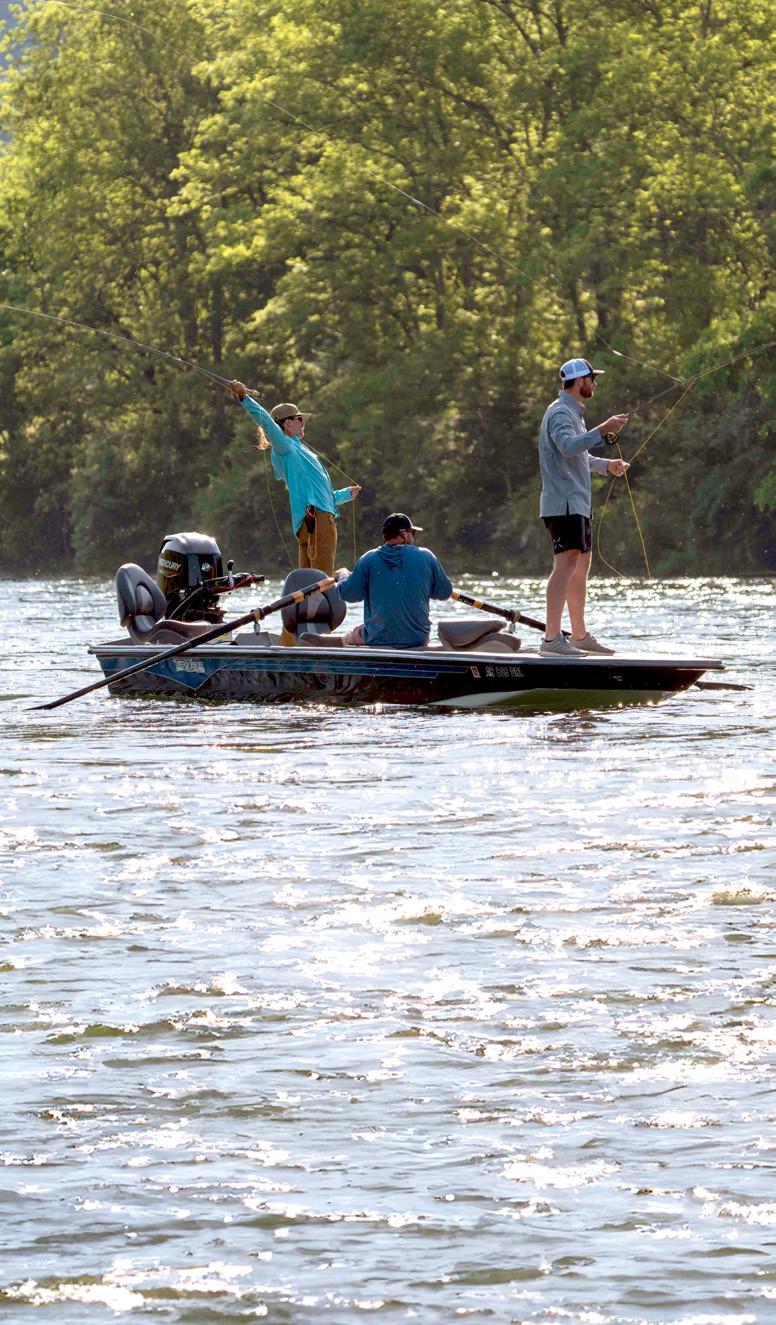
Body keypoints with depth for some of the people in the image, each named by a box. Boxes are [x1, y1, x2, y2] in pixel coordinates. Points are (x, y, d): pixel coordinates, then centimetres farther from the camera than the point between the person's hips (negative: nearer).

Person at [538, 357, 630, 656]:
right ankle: (551, 637, -24)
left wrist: (607, 465, 18)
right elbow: (567, 447, -30)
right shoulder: (560, 413, -11)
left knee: (581, 564, 15)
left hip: (578, 502, 11)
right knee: (567, 562, -18)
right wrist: (602, 431, -34)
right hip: (563, 503, -11)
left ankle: (580, 635, 24)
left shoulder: (573, 412, 23)